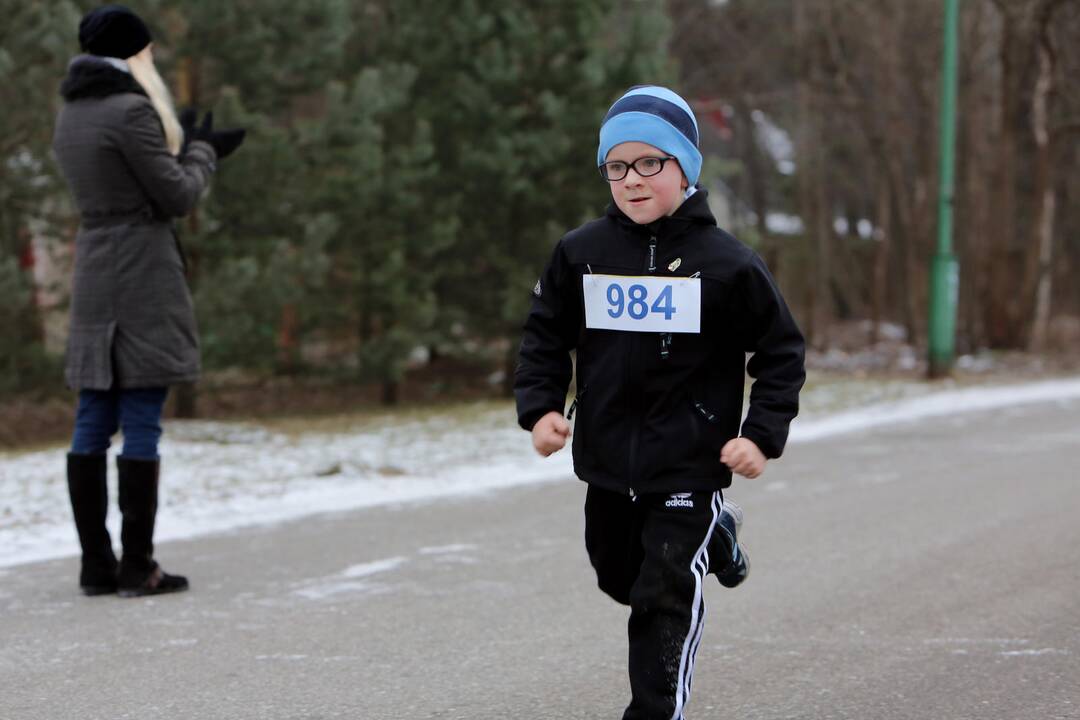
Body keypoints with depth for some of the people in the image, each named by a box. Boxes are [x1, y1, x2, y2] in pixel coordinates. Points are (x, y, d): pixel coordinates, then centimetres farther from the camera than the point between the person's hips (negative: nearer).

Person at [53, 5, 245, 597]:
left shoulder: (70, 114, 12)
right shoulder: (132, 111, -14)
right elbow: (178, 197, -10)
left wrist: (180, 145, 26)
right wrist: (201, 151, 8)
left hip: (92, 281, 8)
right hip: (143, 282, -8)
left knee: (93, 424, 8)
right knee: (142, 425, -5)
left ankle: (96, 564, 11)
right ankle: (137, 567, -4)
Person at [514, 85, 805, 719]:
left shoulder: (727, 263, -11)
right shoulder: (580, 254, -3)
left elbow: (782, 353, -4)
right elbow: (545, 337, 8)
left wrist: (763, 435, -14)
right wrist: (540, 407, -7)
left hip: (690, 465, -5)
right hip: (607, 459, 5)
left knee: (665, 600, -7)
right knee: (621, 580, 24)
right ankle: (715, 538, 49)